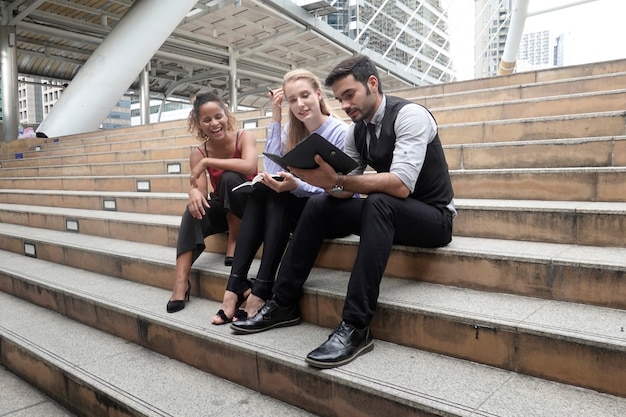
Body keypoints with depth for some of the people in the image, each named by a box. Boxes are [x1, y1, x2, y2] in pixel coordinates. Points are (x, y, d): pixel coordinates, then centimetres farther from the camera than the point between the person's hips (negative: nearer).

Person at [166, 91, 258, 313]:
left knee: (230, 178, -31)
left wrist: (207, 162, -31)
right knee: (194, 210, -28)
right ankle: (181, 282, -33)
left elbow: (249, 166, -36)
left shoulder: (244, 137, -14)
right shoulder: (198, 153, -5)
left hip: (248, 205, -3)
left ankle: (235, 243, -16)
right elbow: (201, 191, -17)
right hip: (221, 208, 3)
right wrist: (194, 192, -42)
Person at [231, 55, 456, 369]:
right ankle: (283, 304, -3)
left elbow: (401, 185, -31)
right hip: (385, 213, 7)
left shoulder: (409, 114, -18)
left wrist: (337, 180, -38)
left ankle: (355, 327, -35)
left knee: (378, 203, -37)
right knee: (318, 206, -9)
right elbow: (345, 190, 0)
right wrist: (326, 180, -22)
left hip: (433, 216, -7)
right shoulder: (356, 129, 4)